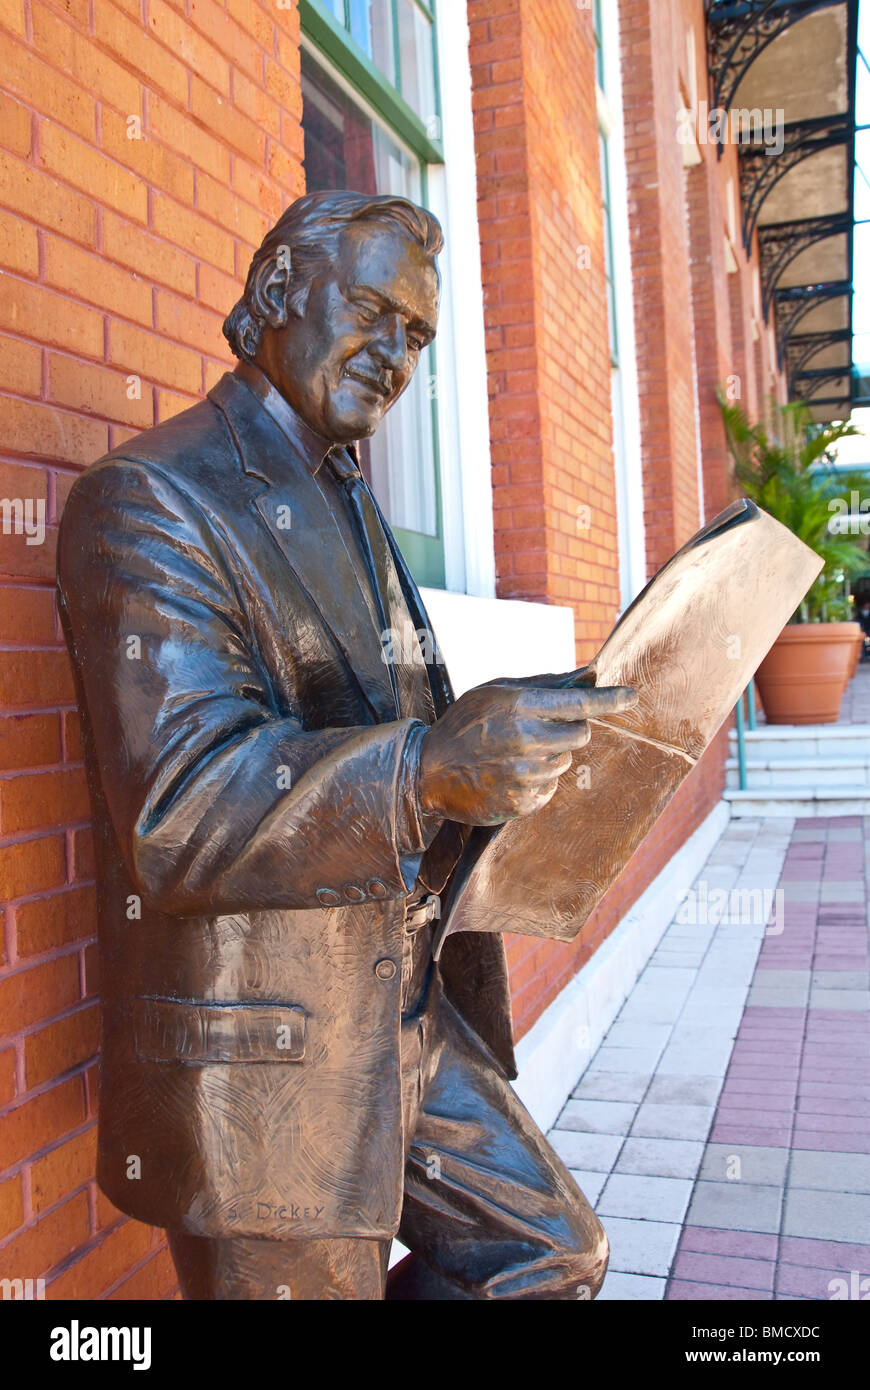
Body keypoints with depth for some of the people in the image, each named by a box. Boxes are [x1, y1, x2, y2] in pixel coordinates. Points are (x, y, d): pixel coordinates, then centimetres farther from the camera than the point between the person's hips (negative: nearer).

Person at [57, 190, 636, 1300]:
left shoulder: (351, 510, 15)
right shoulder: (146, 500, -15)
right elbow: (182, 808, -27)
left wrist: (507, 756, 3)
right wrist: (427, 767, -41)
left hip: (407, 1021, 9)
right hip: (256, 1077, -8)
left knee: (551, 1255, 18)